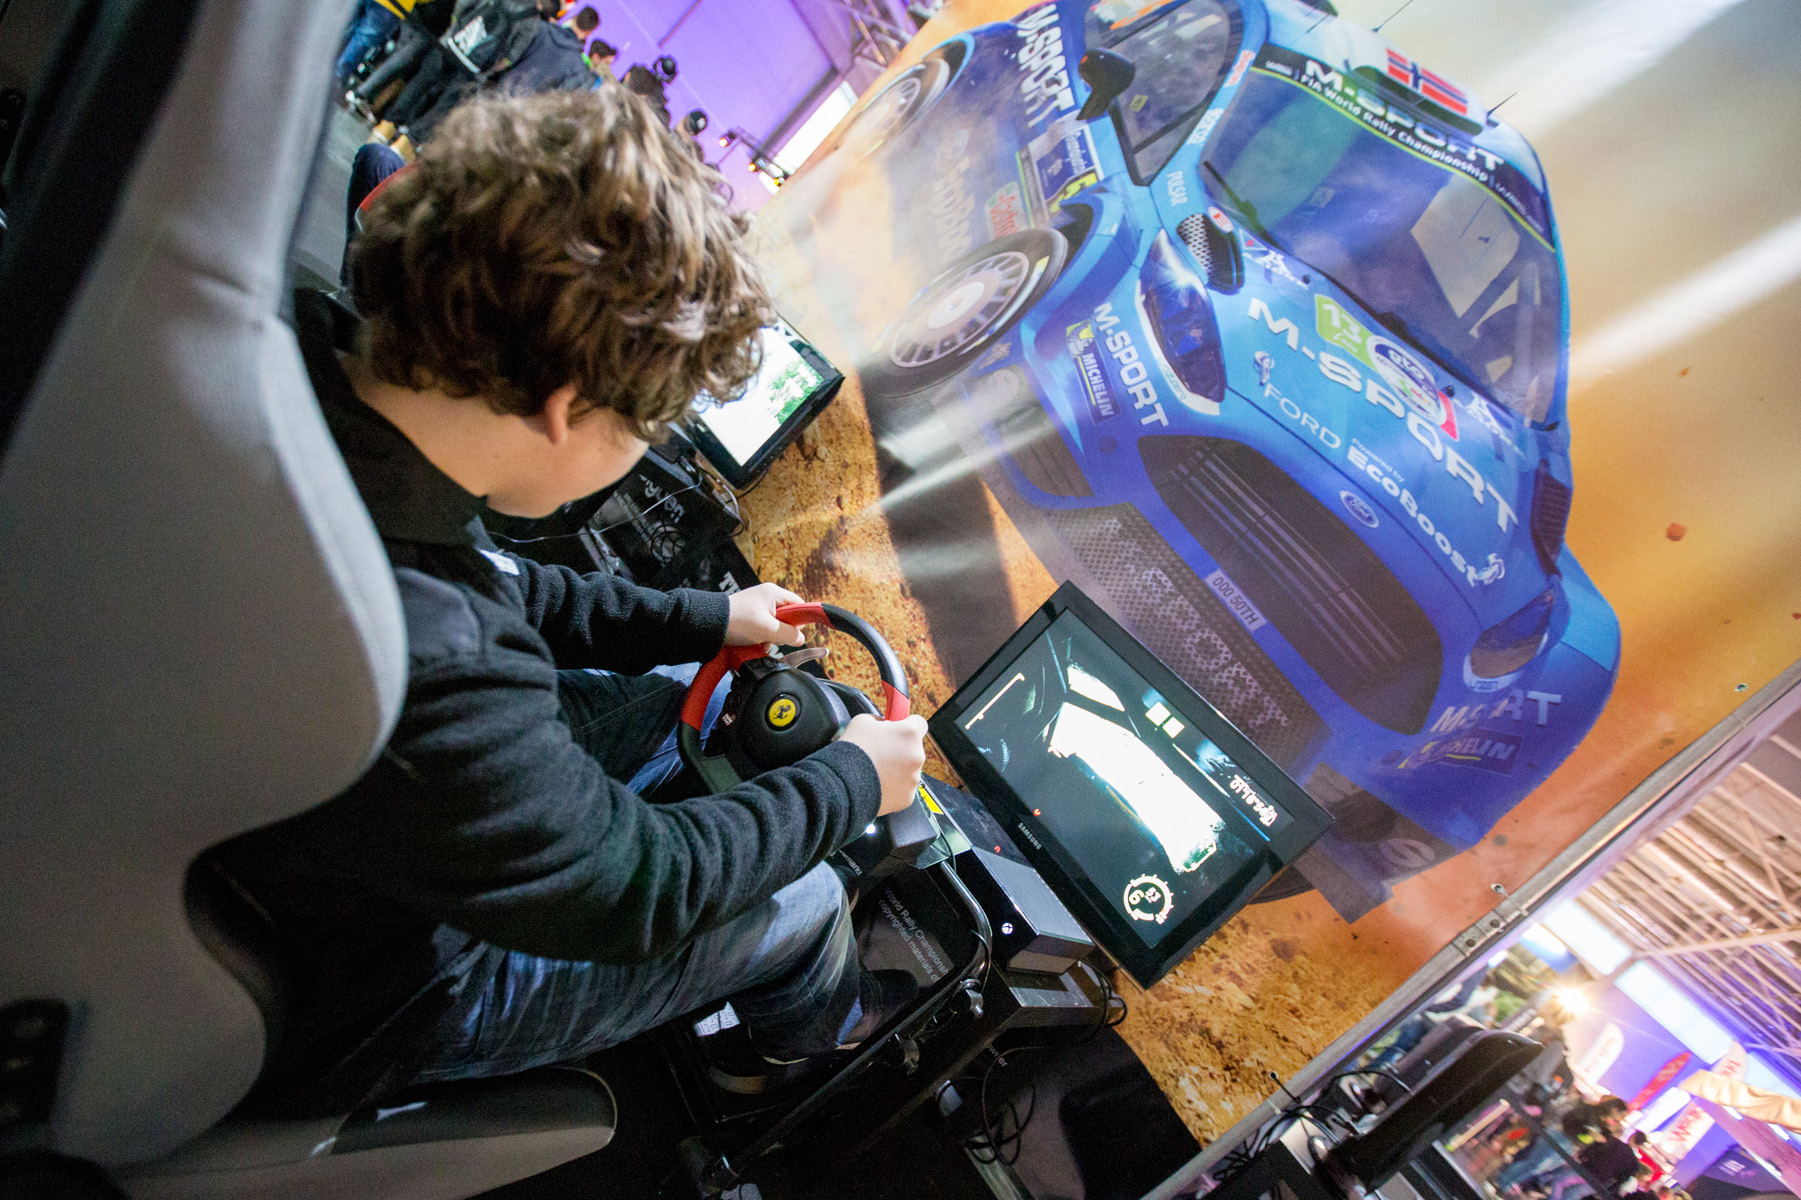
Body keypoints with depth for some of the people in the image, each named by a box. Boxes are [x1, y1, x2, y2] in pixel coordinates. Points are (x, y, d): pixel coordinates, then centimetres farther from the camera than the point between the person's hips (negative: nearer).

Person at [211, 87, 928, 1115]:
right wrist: (847, 783, -10)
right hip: (367, 1009, -6)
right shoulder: (423, 693, -47)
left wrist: (702, 619, 4)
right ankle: (813, 1027, 46)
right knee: (801, 898, 6)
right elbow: (633, 889, -26)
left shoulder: (307, 354, -21)